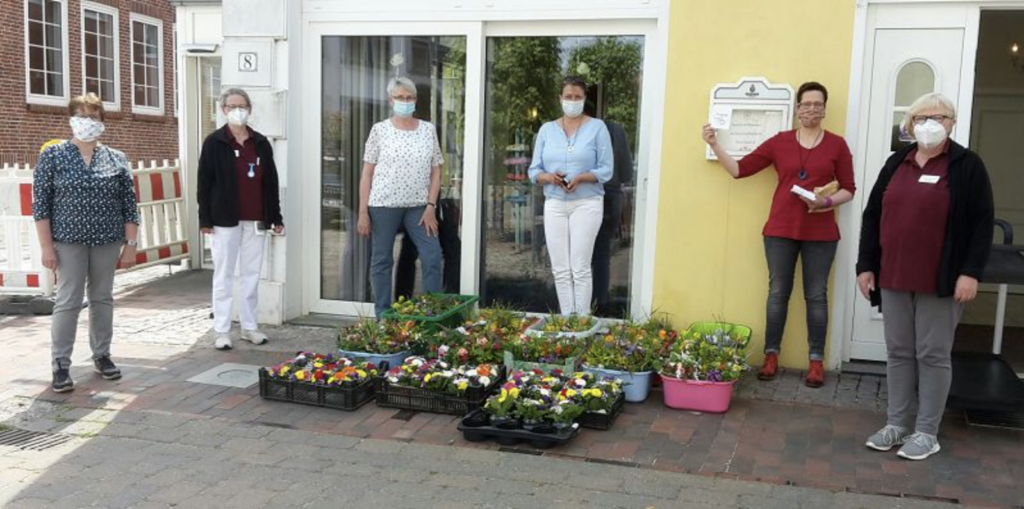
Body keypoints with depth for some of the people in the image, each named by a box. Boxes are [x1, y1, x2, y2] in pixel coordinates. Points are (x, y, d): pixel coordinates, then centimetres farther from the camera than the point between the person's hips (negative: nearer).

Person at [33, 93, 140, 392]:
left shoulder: (116, 159, 6)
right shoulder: (53, 155, 0)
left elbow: (129, 205, 6)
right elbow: (40, 203, -3)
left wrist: (131, 244, 1)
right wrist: (46, 246, -8)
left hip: (107, 241, 3)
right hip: (69, 241, -2)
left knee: (103, 299, 10)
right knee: (68, 301, -4)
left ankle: (101, 355, 22)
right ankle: (61, 365, 4)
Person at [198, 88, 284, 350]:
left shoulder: (261, 143, 9)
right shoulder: (214, 142, -1)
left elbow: (271, 182, 11)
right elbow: (204, 183, -3)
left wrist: (276, 217, 8)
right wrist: (205, 219, -8)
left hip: (256, 220, 3)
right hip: (226, 219, -3)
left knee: (252, 274, 8)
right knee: (224, 275, 2)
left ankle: (249, 326, 17)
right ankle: (222, 330, 8)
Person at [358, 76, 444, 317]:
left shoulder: (428, 129, 7)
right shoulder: (380, 130, 1)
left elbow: (435, 171, 7)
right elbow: (367, 173, 1)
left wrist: (431, 206, -4)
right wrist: (363, 211, -5)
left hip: (418, 205, 2)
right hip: (383, 204, -2)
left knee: (433, 256, -5)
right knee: (382, 260, 4)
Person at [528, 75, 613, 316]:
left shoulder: (597, 127, 1)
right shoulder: (547, 129, 10)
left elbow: (606, 170, -3)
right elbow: (534, 170, 8)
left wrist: (581, 178, -19)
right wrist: (547, 177, -14)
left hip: (586, 204, -3)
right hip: (554, 204, 4)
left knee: (580, 267, -6)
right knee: (560, 269, 4)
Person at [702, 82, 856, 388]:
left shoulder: (837, 145, 3)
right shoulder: (780, 142, 5)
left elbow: (849, 189, 5)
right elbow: (740, 170, 4)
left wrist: (828, 202, -14)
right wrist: (715, 145, -4)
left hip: (820, 233, -1)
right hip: (780, 230, 1)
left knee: (816, 296, 4)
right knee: (778, 293, 6)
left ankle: (816, 361, 11)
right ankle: (771, 356, 15)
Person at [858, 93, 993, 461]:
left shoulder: (967, 165, -1)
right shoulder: (896, 163, 12)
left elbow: (982, 223, -5)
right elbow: (873, 216, 12)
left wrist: (971, 272, -13)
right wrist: (866, 265, 6)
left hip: (940, 281, -4)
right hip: (894, 277, 4)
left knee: (933, 355, 3)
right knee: (898, 353, 10)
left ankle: (927, 432, 13)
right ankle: (897, 424, 21)